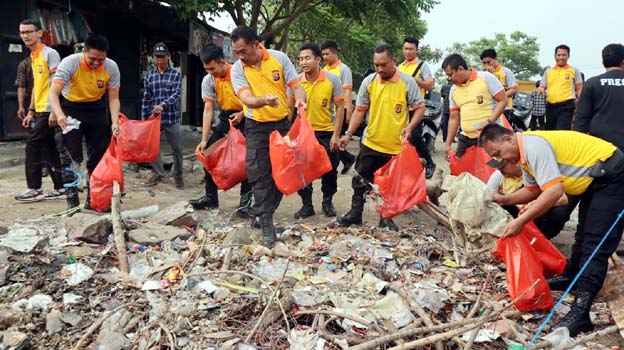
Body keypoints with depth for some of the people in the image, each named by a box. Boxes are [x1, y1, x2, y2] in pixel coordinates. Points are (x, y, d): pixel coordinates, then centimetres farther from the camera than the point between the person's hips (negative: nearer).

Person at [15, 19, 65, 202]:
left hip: (49, 110, -9)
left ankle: (34, 188, -1)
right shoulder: (33, 57, 18)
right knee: (48, 148, 8)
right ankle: (60, 188, 13)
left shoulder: (49, 53, -8)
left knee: (33, 145, -8)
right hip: (40, 110, 9)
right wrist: (31, 111, 19)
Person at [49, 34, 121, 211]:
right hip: (71, 107, -3)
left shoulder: (112, 67, -16)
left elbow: (113, 98, -10)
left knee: (100, 154, 4)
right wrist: (59, 114, -48)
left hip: (96, 109, 3)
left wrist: (115, 122, -26)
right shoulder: (70, 63, -25)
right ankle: (72, 200, -1)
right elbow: (53, 92, -29)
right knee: (71, 156, -8)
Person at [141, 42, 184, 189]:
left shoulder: (176, 75, -1)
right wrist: (144, 117, 8)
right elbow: (146, 98, 10)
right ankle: (158, 173, 23)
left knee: (177, 148, 5)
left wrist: (163, 105, -28)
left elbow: (176, 94, -13)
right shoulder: (149, 76, 7)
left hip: (172, 118, -2)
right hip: (153, 118, 2)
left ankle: (178, 175, 23)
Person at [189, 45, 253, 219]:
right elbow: (208, 110, -8)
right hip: (226, 117, 5)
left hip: (246, 117, -5)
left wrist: (242, 113, -27)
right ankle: (211, 198, 14)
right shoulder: (208, 80, -7)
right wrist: (204, 140, -13)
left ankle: (246, 201, -2)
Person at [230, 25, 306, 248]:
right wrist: (264, 100, -45)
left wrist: (299, 98, -30)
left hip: (282, 123, 2)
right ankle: (266, 225, -2)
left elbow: (296, 86, -6)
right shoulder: (238, 69, -10)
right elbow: (246, 99, -23)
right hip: (257, 127, -1)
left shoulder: (279, 58, -7)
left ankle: (263, 213, 29)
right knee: (260, 175, -7)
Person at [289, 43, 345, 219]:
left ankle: (327, 202, 30)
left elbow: (340, 107, -9)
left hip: (327, 132, -1)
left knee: (329, 170, 10)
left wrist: (336, 135, -13)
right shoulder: (296, 81, -8)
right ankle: (307, 204, 18)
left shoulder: (332, 79, -13)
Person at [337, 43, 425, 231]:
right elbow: (360, 110, 4)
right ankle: (355, 213, 23)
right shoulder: (368, 81, -2)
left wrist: (410, 126, -20)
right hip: (370, 143, 2)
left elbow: (420, 107, -4)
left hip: (396, 146, -2)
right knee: (361, 180, 9)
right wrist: (349, 133, -2)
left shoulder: (407, 82, -8)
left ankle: (386, 218, 26)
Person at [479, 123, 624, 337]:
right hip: (595, 179, 11)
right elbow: (533, 190, 13)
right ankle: (570, 276, 42)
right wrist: (504, 200, -2)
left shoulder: (534, 146, -27)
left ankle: (580, 313, -19)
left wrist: (520, 221, -30)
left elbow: (554, 191, -33)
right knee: (584, 234, 24)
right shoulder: (524, 152, 5)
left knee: (595, 245, -16)